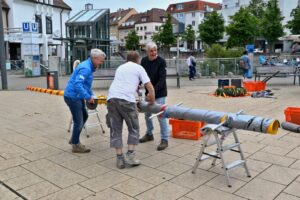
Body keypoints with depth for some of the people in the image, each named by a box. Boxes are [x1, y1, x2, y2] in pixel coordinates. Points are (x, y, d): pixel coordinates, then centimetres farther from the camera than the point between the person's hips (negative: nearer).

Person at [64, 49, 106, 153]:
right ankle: (75, 145, 16)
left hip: (77, 96, 10)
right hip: (72, 96, -10)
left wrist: (91, 95, 11)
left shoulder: (89, 67, 10)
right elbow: (77, 84, -32)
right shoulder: (85, 68, -22)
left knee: (84, 116, 22)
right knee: (78, 121, -1)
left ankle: (74, 139, 34)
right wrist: (88, 97, -28)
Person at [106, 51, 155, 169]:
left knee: (115, 129, 11)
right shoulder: (138, 68, 14)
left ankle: (120, 158, 11)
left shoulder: (120, 67, 29)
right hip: (126, 99, -5)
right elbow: (150, 87, 8)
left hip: (111, 98, 5)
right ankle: (130, 155, 5)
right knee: (134, 128, 11)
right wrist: (152, 101, 21)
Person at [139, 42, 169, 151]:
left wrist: (154, 91, -32)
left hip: (159, 92, -6)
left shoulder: (161, 61, -16)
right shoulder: (144, 60, 1)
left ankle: (164, 139, 1)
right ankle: (149, 134, 35)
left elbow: (162, 79, -22)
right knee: (147, 114, 16)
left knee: (161, 115, -8)